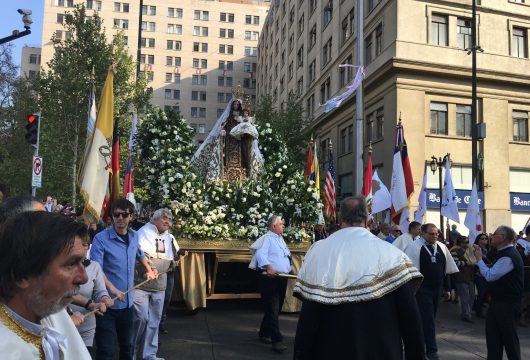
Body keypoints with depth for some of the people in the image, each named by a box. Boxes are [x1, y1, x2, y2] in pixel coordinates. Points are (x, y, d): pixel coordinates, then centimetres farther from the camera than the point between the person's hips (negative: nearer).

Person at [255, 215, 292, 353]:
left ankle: (264, 333, 28)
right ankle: (277, 340, -8)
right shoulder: (267, 238, -8)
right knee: (272, 309, -9)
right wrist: (268, 267, -36)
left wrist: (290, 269, 9)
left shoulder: (281, 239, 21)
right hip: (270, 278, -9)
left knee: (276, 309, 15)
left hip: (282, 278, 9)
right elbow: (260, 254, -22)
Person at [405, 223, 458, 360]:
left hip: (437, 288, 7)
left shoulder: (442, 247, 5)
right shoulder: (415, 247, -14)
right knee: (427, 319, -4)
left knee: (430, 318, 16)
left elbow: (448, 269, 14)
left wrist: (447, 288, 15)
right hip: (422, 289, -6)